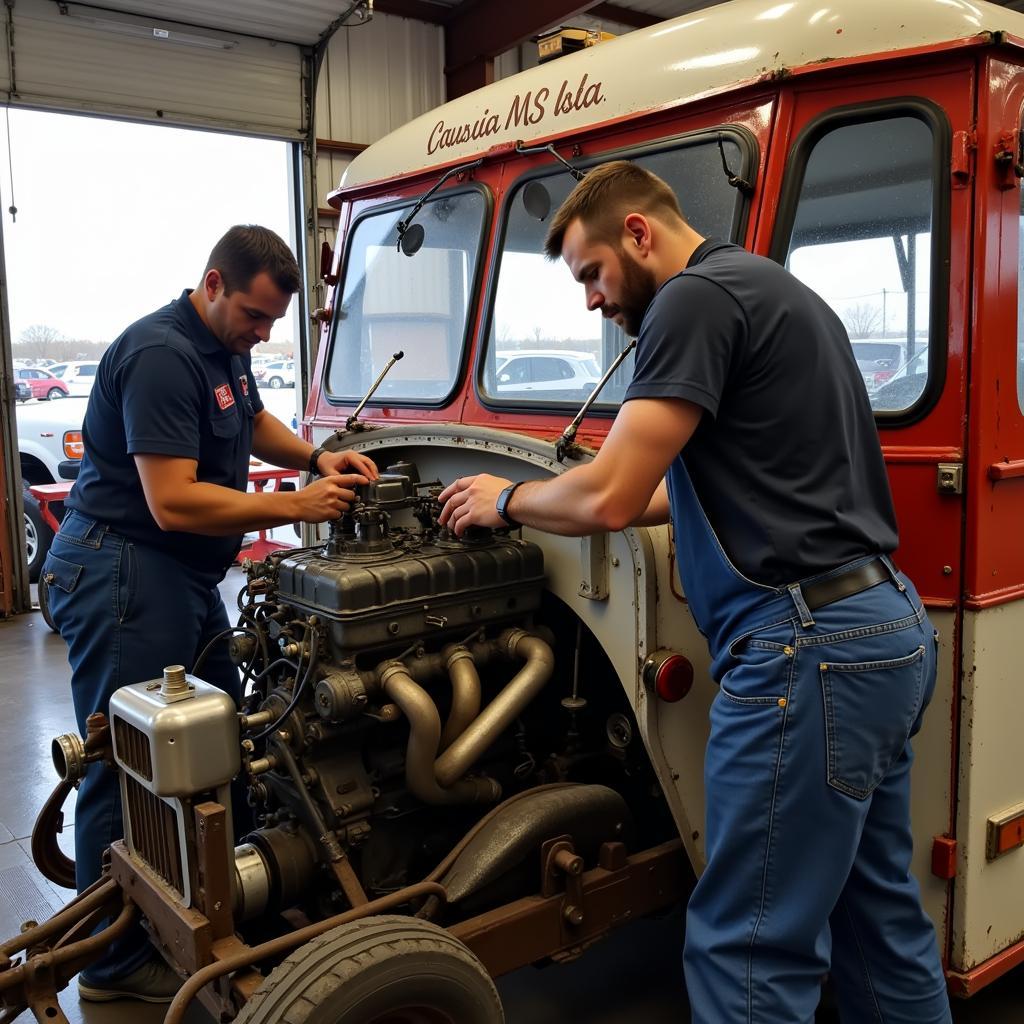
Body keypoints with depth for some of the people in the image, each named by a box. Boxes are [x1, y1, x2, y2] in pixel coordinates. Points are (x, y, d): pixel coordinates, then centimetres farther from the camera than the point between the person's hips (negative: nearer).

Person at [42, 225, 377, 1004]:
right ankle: (117, 963, 14)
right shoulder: (161, 355, -21)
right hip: (120, 572, -10)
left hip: (182, 572, 10)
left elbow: (254, 422, 27)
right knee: (128, 766, -1)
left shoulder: (227, 346, 9)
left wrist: (318, 458, 8)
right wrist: (296, 508, -22)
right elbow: (172, 502, -26)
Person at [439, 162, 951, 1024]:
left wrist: (509, 501, 3)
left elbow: (607, 498, -17)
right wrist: (550, 504, 22)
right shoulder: (771, 290, 21)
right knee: (880, 920, 20)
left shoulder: (698, 295, -11)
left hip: (810, 646, -11)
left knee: (748, 953, 0)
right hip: (886, 629, 11)